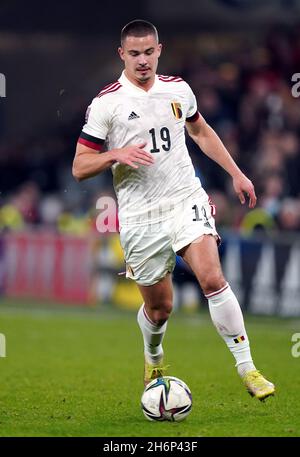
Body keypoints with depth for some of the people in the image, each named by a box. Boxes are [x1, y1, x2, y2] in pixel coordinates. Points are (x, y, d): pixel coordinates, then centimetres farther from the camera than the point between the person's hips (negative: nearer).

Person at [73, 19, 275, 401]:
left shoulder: (178, 90, 7)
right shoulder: (105, 104, -5)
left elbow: (201, 131, 26)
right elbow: (79, 167, -4)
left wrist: (236, 173, 23)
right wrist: (117, 155, -22)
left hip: (187, 201, 2)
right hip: (140, 218, -2)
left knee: (212, 279, -20)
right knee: (159, 307, 6)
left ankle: (247, 368, -16)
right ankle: (153, 360, 40)